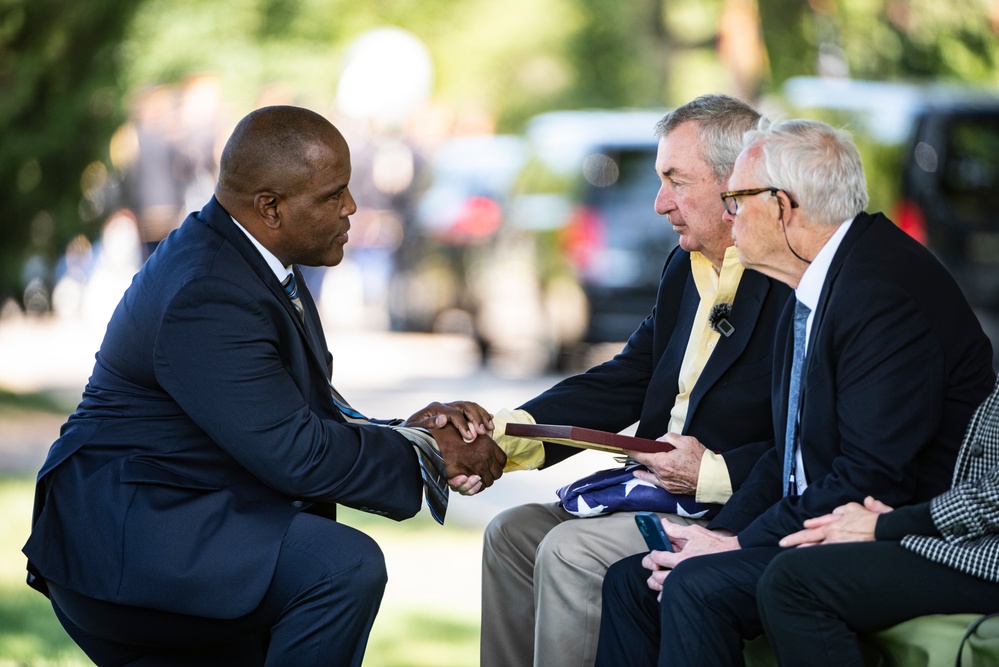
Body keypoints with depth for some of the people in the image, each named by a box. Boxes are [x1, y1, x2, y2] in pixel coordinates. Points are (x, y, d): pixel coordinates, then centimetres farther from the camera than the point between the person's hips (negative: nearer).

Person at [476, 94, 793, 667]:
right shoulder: (686, 268, 13)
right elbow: (624, 381, 11)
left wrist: (714, 474, -26)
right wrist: (512, 433, -2)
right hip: (659, 490, 10)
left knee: (571, 552, -21)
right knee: (513, 533, 6)